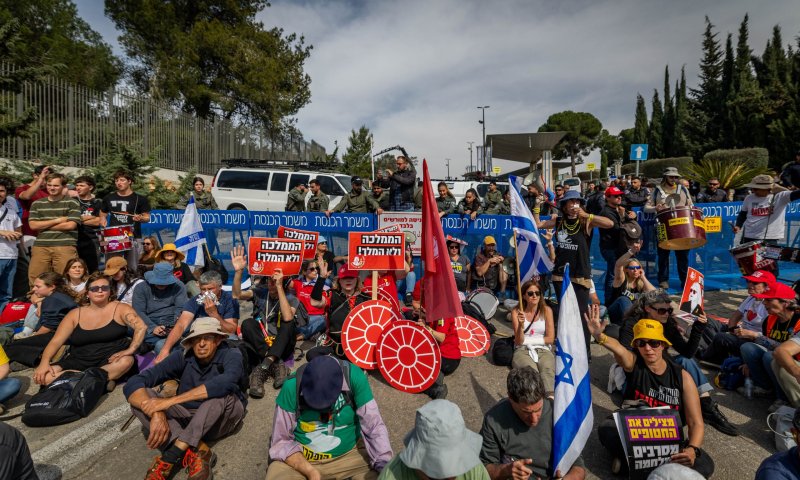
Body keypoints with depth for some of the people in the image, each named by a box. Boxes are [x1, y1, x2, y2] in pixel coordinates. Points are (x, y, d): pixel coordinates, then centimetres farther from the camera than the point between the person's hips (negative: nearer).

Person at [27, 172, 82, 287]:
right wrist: (57, 220, -5)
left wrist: (43, 226, 1)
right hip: (40, 246, 4)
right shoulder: (37, 204, 15)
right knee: (35, 279, 3)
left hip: (65, 246, -4)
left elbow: (71, 225, -7)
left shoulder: (72, 202, 3)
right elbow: (33, 225, 5)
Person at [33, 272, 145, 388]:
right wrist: (44, 362, -13)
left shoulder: (119, 309, -1)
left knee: (126, 361, -36)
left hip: (110, 361, -4)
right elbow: (55, 341, 5)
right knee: (43, 376, -21)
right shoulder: (75, 314, 10)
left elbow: (141, 327, -12)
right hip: (78, 362, 5)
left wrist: (130, 350, -24)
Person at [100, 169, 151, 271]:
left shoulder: (140, 199, 1)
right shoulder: (109, 198, 10)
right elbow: (103, 214, 23)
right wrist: (103, 220, 2)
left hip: (133, 238, -3)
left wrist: (140, 218, -19)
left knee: (133, 268, 2)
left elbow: (147, 218, 2)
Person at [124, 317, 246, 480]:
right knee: (142, 396, -18)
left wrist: (170, 401, -39)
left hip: (222, 419, -3)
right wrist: (156, 413, -37)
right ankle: (197, 451, -32)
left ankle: (171, 456, -30)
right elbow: (133, 383, -18)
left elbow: (225, 382, -41)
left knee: (220, 391, -34)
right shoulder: (183, 357, -10)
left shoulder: (231, 355, -18)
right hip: (188, 419, 4)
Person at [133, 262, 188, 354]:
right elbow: (138, 312, -3)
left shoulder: (178, 287, 7)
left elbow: (180, 309, -2)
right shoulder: (141, 288, 7)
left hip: (171, 326, -1)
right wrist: (153, 328, -20)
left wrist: (176, 325, -23)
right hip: (149, 325, 1)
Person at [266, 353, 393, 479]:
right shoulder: (292, 386, -22)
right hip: (300, 458, 1)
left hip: (349, 454, 0)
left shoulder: (354, 376, -22)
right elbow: (281, 441, -12)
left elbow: (374, 426, -16)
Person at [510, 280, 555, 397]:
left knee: (548, 369, -33)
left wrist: (527, 340, -3)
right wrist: (520, 325, -23)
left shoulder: (546, 310, 5)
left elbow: (550, 339, 2)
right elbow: (518, 341, -5)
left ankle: (551, 396, -53)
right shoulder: (516, 312, 1)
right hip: (522, 350, -1)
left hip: (543, 350, 1)